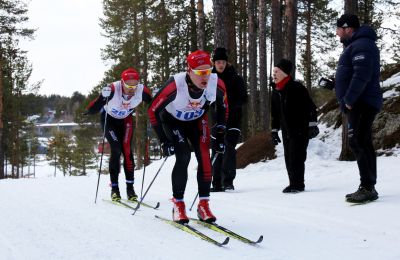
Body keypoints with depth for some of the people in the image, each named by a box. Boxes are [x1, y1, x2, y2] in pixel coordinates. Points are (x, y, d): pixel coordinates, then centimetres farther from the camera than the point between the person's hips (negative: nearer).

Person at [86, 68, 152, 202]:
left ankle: (130, 187, 0)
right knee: (116, 150, -13)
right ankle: (114, 188, -2)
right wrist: (103, 98, -56)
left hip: (126, 119, 3)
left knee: (127, 150, -8)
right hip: (109, 118, -2)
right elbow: (92, 110, -40)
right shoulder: (113, 89, -39)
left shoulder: (142, 91, -31)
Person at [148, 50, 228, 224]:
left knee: (205, 158, -12)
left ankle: (203, 205, -2)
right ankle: (178, 205, -8)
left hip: (197, 121, 3)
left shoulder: (216, 84, -28)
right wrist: (164, 141, -25)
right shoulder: (175, 85, -39)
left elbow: (223, 106, -3)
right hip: (172, 120, -3)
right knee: (183, 157, -20)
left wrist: (221, 134, -5)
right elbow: (153, 110, -25)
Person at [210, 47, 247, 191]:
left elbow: (243, 98, -3)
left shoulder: (235, 79, -1)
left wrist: (230, 105, -20)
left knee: (229, 148, -18)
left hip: (232, 120, -3)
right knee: (216, 151, 5)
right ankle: (217, 184, 12)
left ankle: (228, 180, -17)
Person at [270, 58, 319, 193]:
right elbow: (274, 113, 19)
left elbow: (310, 106, -13)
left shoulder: (296, 88, -12)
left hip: (300, 130, -7)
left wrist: (312, 125, -16)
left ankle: (297, 184, -5)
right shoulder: (276, 92, 10)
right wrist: (274, 130, 17)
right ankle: (295, 184, 15)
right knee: (288, 158, 7)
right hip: (286, 131, 7)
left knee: (296, 157, -10)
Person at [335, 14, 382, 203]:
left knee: (358, 143, -15)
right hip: (359, 104, 11)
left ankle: (368, 187, -15)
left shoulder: (361, 45, -13)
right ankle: (368, 187, 14)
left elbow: (362, 75, -24)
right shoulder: (354, 46, 22)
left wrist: (349, 99, -22)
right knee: (363, 144, 11)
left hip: (362, 103, -11)